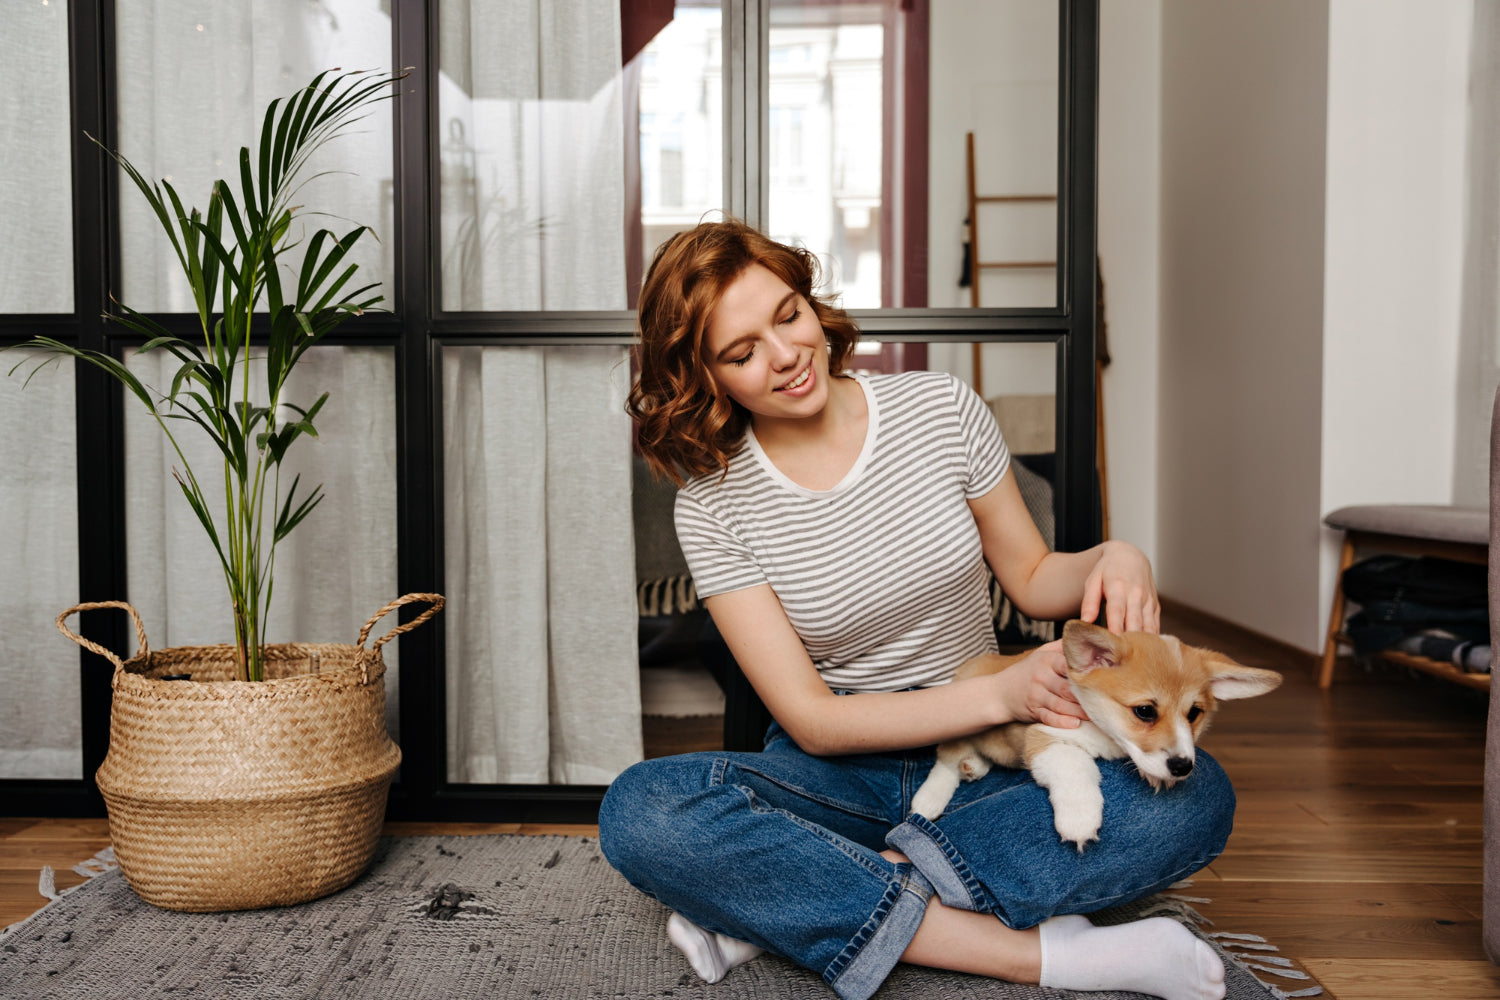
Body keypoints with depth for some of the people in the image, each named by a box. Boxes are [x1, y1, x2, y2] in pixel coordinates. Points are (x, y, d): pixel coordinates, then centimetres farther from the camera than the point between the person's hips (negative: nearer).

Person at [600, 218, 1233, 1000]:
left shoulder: (942, 407, -3)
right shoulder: (712, 505, -9)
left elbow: (1031, 577, 8)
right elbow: (810, 719, -13)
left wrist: (1112, 558, -16)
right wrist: (1000, 694, -24)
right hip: (837, 777, -1)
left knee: (1195, 795, -26)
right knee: (637, 812, -30)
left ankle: (779, 906, -25)